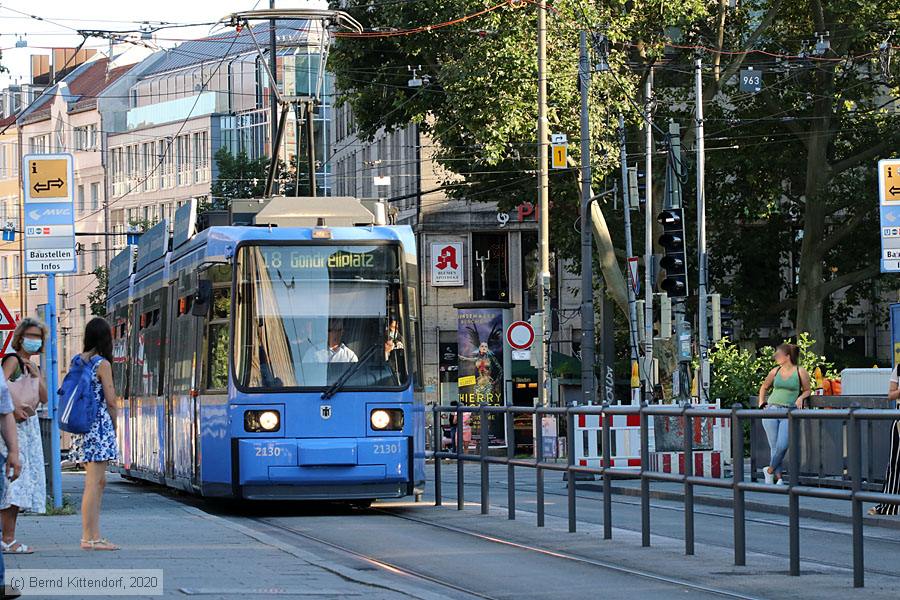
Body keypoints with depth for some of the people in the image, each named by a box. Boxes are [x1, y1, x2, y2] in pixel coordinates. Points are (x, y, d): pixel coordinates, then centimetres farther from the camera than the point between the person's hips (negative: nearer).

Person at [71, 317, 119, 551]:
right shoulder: (102, 364, -10)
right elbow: (110, 401, -9)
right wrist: (114, 426, 7)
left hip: (80, 425, 8)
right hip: (99, 426, -8)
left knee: (99, 481, 15)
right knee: (93, 483, -6)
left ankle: (93, 535, 16)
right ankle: (89, 538, -7)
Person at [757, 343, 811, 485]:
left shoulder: (800, 372, 3)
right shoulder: (775, 372, 12)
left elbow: (807, 390, 13)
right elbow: (764, 387, 28)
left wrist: (801, 397, -7)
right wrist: (761, 403, 17)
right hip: (771, 409, 3)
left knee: (782, 446, -17)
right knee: (774, 446, -3)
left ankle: (770, 470, 6)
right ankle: (778, 478, 4)